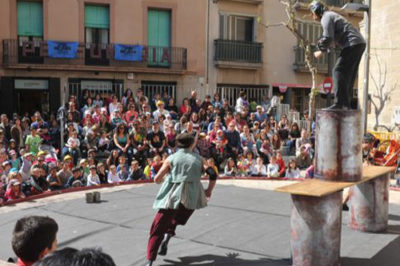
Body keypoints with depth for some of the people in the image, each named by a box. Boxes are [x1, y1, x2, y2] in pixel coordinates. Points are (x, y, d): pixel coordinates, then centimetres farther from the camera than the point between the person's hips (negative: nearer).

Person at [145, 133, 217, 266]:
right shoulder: (199, 159, 12)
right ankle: (169, 233, -7)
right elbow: (213, 176, 7)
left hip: (172, 196, -1)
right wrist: (209, 190, 22)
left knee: (158, 228, 3)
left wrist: (165, 178, 26)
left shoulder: (171, 158, 7)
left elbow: (157, 179, 4)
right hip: (191, 197, 2)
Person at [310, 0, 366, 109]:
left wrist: (321, 52, -1)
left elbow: (328, 38, -15)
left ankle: (339, 103, -16)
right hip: (360, 43, 10)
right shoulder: (331, 15, 27)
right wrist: (323, 49, 12)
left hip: (352, 44, -10)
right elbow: (332, 38, 25)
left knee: (338, 71, -11)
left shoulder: (326, 17, -5)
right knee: (349, 74, 10)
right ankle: (346, 104, 11)